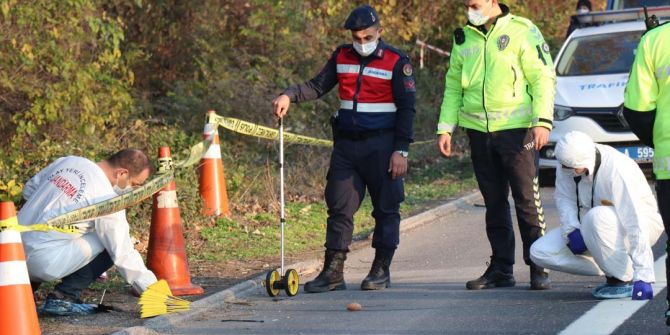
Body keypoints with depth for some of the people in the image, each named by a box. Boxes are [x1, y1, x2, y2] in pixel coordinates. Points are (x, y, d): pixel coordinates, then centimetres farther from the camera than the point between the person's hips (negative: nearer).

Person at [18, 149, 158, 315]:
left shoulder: (67, 161, 9)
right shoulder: (106, 200, -13)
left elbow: (29, 190, 22)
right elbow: (123, 254, -10)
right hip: (43, 262, -8)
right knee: (110, 245, 0)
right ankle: (63, 297, -4)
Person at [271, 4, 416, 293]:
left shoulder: (396, 62, -5)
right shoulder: (342, 57, 8)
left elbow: (406, 109, -5)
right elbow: (318, 86, 7)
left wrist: (401, 150, -11)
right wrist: (289, 95, -12)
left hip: (381, 146, -4)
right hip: (346, 144, 4)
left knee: (386, 208, 3)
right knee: (339, 206, 2)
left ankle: (381, 270, 13)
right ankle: (332, 272, 3)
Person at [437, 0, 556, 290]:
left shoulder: (522, 31, -4)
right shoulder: (463, 38, 13)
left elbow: (543, 77, -6)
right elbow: (453, 86, 18)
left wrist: (542, 121, -15)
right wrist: (446, 127, 11)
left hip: (516, 130, -5)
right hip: (479, 132, 5)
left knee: (527, 201, -3)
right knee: (494, 204, 9)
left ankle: (539, 269, 2)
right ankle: (501, 269, 15)